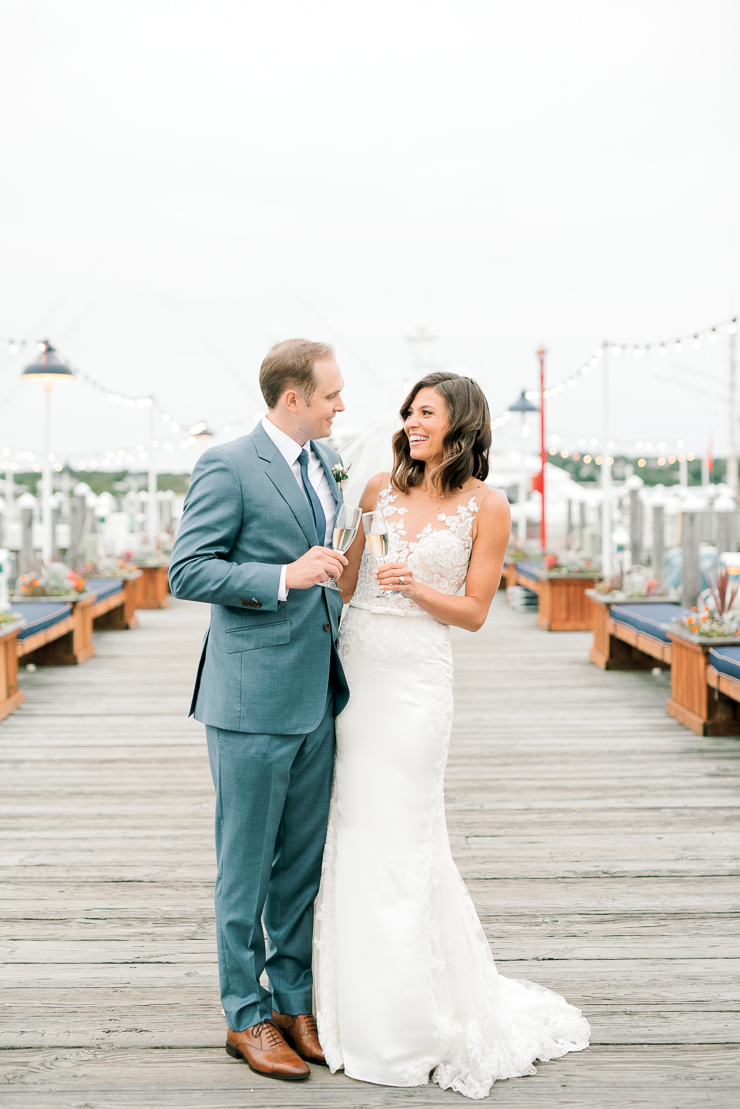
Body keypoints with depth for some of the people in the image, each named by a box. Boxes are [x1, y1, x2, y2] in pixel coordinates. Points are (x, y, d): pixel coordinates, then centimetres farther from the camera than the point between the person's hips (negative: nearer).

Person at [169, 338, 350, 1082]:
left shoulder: (325, 461, 12)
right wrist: (285, 577, -23)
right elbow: (186, 572, -15)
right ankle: (247, 1017, 19)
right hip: (252, 700, -7)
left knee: (303, 861, 15)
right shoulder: (227, 466, -12)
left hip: (316, 696, 7)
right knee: (247, 865, 5)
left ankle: (295, 1003, 28)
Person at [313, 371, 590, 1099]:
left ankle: (407, 1026, 16)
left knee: (398, 841, -1)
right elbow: (343, 582, 11)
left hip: (415, 682, -4)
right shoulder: (379, 488, 8)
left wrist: (417, 587, -15)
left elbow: (473, 611, -2)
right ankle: (358, 1003, 24)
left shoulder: (486, 505, -1)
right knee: (349, 833, 7)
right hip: (351, 669, 4)